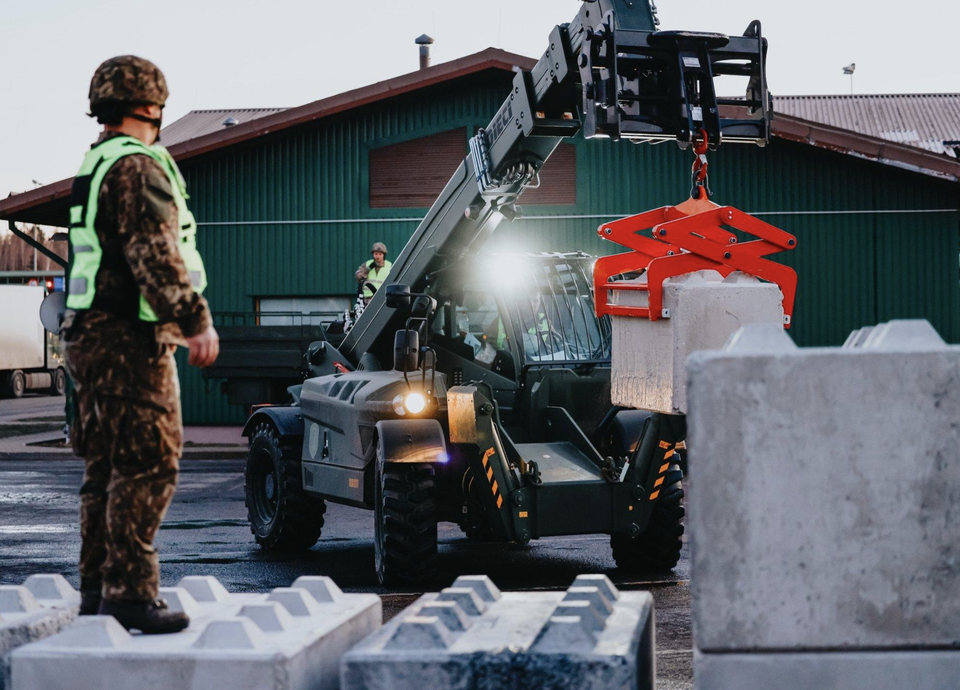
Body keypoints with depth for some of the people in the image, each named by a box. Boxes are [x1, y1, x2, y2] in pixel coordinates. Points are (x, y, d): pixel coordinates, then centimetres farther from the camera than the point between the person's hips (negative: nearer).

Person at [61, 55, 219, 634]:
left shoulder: (95, 166, 20)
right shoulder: (137, 167, -13)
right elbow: (154, 255, -21)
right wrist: (196, 320, -21)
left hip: (92, 334, 11)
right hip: (131, 338, -11)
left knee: (106, 468, 13)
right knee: (148, 465, -10)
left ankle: (99, 588, 17)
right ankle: (130, 592, -12)